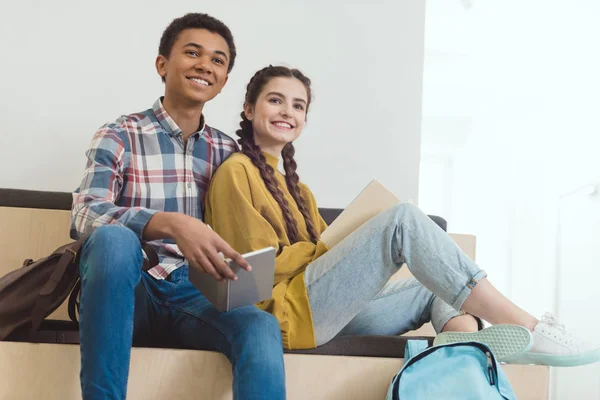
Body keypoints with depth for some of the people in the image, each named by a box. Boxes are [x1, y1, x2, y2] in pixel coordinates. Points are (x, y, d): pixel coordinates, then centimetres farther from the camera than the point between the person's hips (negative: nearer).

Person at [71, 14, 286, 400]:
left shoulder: (227, 150, 13)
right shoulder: (119, 136, 1)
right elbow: (85, 214, -17)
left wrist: (241, 267, -9)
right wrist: (172, 225, -34)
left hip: (194, 294, 2)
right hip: (129, 291, -1)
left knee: (262, 328, -32)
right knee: (114, 237, -36)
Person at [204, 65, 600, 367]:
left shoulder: (296, 188, 25)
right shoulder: (237, 172, -1)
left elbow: (324, 258, 14)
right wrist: (335, 247, -3)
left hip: (325, 317, 9)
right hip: (287, 311, -9)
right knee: (402, 218, -20)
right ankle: (528, 329, -24)